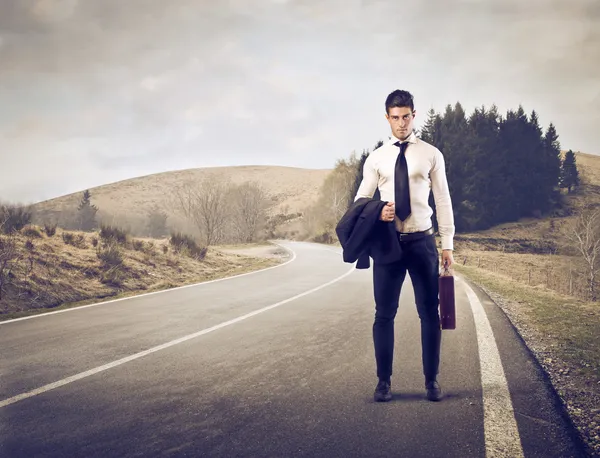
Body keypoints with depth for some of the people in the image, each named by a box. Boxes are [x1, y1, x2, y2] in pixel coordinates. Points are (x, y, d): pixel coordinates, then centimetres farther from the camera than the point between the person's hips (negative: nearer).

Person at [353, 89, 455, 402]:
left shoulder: (431, 154, 4)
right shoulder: (376, 158, 6)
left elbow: (443, 200, 4)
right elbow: (361, 200, 8)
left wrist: (447, 244, -1)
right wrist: (377, 213, -16)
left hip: (422, 241, 0)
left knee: (430, 313, 4)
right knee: (384, 314, 4)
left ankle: (431, 381, 16)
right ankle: (384, 381, 16)